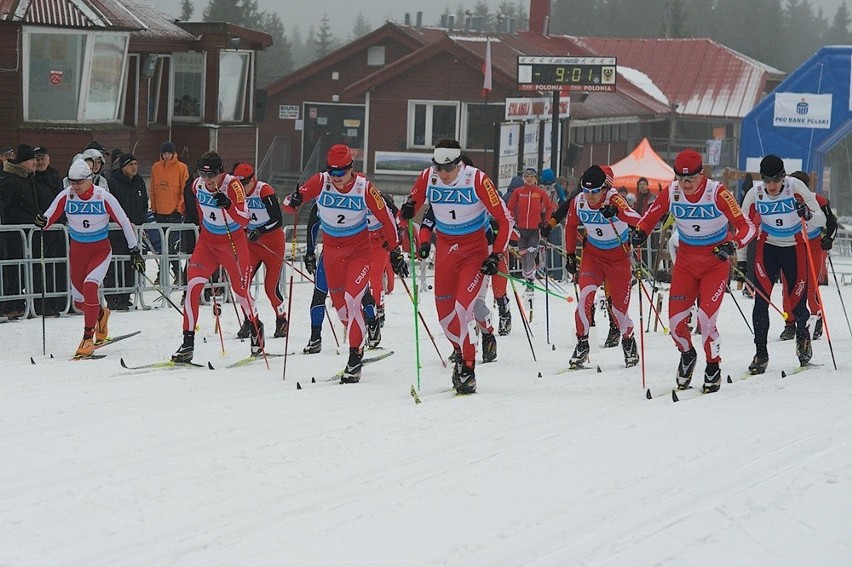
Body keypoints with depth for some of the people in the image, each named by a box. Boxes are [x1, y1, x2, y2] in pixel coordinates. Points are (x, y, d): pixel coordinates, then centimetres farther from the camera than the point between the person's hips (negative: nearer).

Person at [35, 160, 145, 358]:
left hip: (100, 250, -3)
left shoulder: (104, 198, -17)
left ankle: (88, 338, -18)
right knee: (79, 300, 6)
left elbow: (125, 223, -9)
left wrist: (135, 251, -7)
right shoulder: (66, 196, -11)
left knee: (90, 286, -27)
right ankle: (100, 314, 42)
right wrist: (42, 221, -29)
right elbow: (49, 217, -4)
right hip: (77, 251, 4)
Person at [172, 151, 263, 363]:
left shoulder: (232, 185, -22)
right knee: (193, 286, -15)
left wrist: (228, 205, -45)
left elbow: (244, 220, -30)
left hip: (234, 242, -3)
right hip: (207, 242, 4)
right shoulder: (197, 185, -7)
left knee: (240, 293, 6)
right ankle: (188, 344, -14)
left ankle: (256, 330, 37)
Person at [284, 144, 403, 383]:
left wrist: (396, 253, -5)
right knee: (339, 304, 9)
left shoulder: (364, 188, -19)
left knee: (351, 300, -17)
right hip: (332, 250, 3)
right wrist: (293, 201, -37)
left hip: (359, 251, -3)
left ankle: (355, 360, -12)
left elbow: (386, 219, -9)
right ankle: (358, 340, 33)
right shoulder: (321, 182, -15)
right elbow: (290, 203, -12)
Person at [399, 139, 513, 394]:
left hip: (475, 249, -4)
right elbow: (411, 206, 5)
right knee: (445, 313, 4)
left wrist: (496, 256, -19)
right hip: (445, 249, 4)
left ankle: (467, 369, -11)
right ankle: (463, 352, 29)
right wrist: (407, 210, -20)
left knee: (463, 309, -17)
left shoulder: (477, 180, -20)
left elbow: (504, 221, -14)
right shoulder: (428, 177, -10)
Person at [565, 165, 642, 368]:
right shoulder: (578, 203, -13)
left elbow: (636, 219, -43)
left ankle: (628, 341, 31)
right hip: (593, 254, 2)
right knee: (586, 293, -22)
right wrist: (570, 254, 9)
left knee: (619, 308, 2)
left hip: (618, 255, -2)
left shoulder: (613, 199, -25)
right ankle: (582, 343, -12)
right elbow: (570, 226, 8)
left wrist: (616, 212, -61)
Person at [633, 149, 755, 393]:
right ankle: (687, 355, 30)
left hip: (716, 262, -3)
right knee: (676, 320, -2)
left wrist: (732, 245, -40)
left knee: (706, 318, -14)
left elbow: (746, 226, -21)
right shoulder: (671, 192, -10)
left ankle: (713, 367, 11)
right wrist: (640, 232, -16)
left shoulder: (717, 193, -20)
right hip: (686, 261, 4)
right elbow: (650, 216, 5)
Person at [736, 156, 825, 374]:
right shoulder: (755, 194, -15)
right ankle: (760, 353, -4)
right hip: (767, 248, 1)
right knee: (761, 301, -12)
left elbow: (821, 219, -21)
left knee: (798, 302, -1)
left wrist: (808, 215, -44)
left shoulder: (796, 187, -21)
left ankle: (802, 332, 33)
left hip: (795, 248, -1)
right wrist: (740, 259, -4)